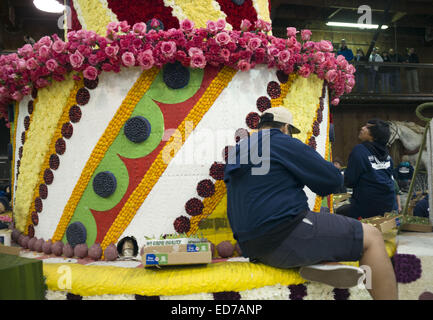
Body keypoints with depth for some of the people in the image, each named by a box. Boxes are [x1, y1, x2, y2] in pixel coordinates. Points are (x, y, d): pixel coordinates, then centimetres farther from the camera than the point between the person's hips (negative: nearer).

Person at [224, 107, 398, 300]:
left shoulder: (236, 152, 18)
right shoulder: (284, 143, -6)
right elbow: (333, 179, -3)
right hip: (285, 239, -9)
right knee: (371, 237, 0)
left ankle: (318, 262, 0)